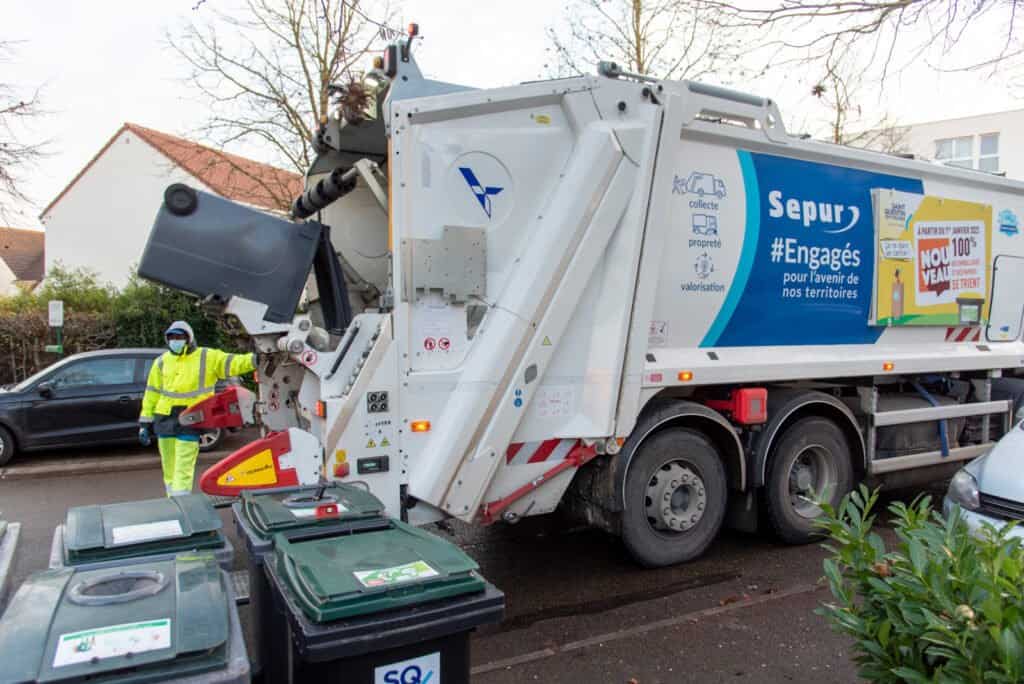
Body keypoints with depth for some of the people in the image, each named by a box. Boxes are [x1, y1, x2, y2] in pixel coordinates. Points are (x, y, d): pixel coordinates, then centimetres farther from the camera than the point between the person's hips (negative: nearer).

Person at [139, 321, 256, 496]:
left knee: (183, 469, -8)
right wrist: (145, 422, 10)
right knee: (169, 469, 13)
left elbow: (232, 363, -11)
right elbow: (151, 394, 12)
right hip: (165, 419, 4)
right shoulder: (162, 362, 10)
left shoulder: (207, 358, -1)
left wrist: (255, 360, -30)